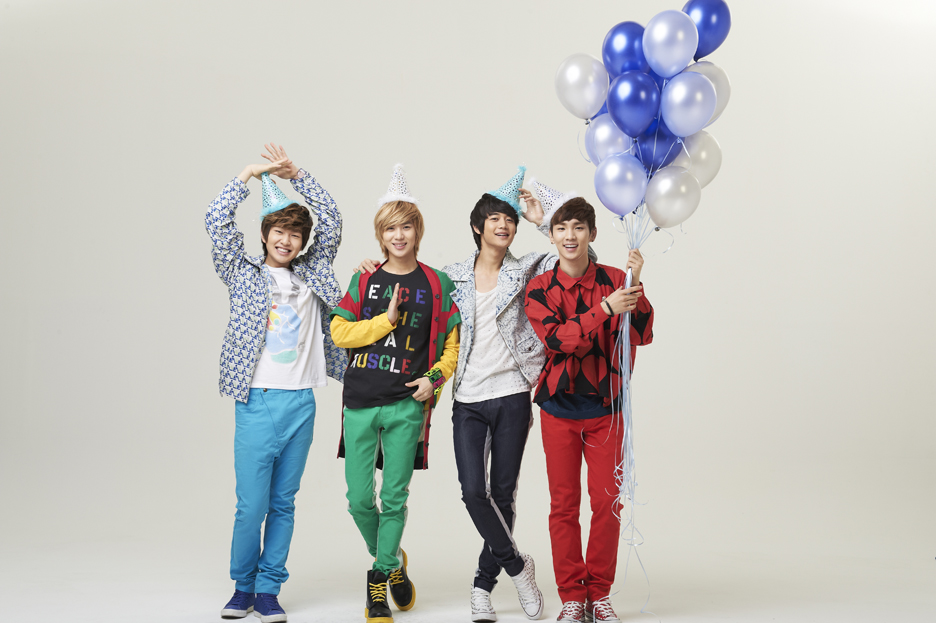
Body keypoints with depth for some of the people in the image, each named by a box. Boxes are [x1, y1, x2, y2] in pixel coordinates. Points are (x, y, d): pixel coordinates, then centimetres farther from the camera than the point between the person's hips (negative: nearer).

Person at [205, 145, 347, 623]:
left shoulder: (312, 273, 14)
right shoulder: (244, 273, 7)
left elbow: (332, 221, 14)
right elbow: (216, 221, -1)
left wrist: (297, 175, 9)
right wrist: (249, 175, 2)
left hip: (301, 401, 3)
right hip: (257, 401, -3)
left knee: (283, 503, 7)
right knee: (251, 504, -4)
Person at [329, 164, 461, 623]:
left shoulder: (435, 284, 4)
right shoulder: (364, 280, 7)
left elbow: (452, 342, 7)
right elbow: (339, 331, 0)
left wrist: (435, 376, -8)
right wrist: (387, 319, -8)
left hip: (406, 405, -1)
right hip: (360, 403, 1)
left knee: (394, 498, 0)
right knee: (359, 499, 2)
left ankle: (379, 578, 17)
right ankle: (390, 560, 28)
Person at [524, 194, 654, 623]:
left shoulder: (614, 281, 0)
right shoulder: (539, 289, -2)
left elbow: (641, 335, -11)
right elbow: (556, 339, -18)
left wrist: (636, 285, -24)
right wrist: (605, 308, -28)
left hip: (605, 408, 1)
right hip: (559, 410, 0)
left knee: (607, 503, 2)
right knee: (564, 505, 4)